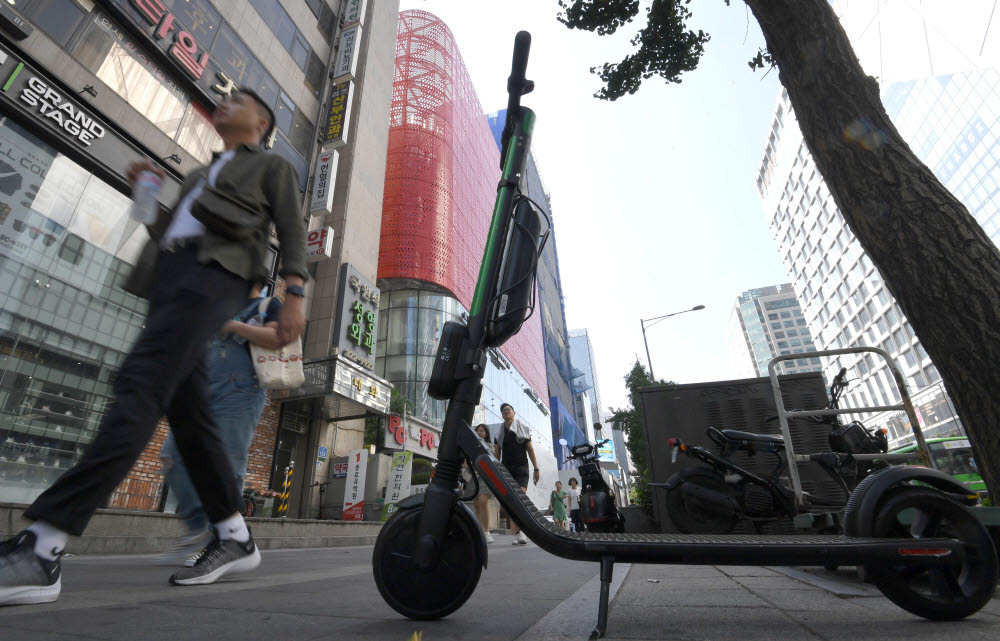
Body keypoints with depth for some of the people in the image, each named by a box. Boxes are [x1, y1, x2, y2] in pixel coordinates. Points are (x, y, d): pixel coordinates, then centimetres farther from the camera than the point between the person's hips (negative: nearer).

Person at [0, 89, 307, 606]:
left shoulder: (272, 166, 15)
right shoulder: (200, 175, 37)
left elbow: (293, 234, 1)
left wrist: (294, 296, -12)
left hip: (214, 272, -8)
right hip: (168, 275, 8)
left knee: (140, 386, -24)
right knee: (186, 411, -1)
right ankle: (235, 539, 5)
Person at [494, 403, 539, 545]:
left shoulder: (522, 428, 8)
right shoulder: (499, 432, 13)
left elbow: (530, 449, 8)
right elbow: (497, 454, 14)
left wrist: (536, 468, 3)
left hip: (521, 467, -2)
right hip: (506, 468, 2)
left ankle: (520, 531, -13)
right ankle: (517, 534, -1)